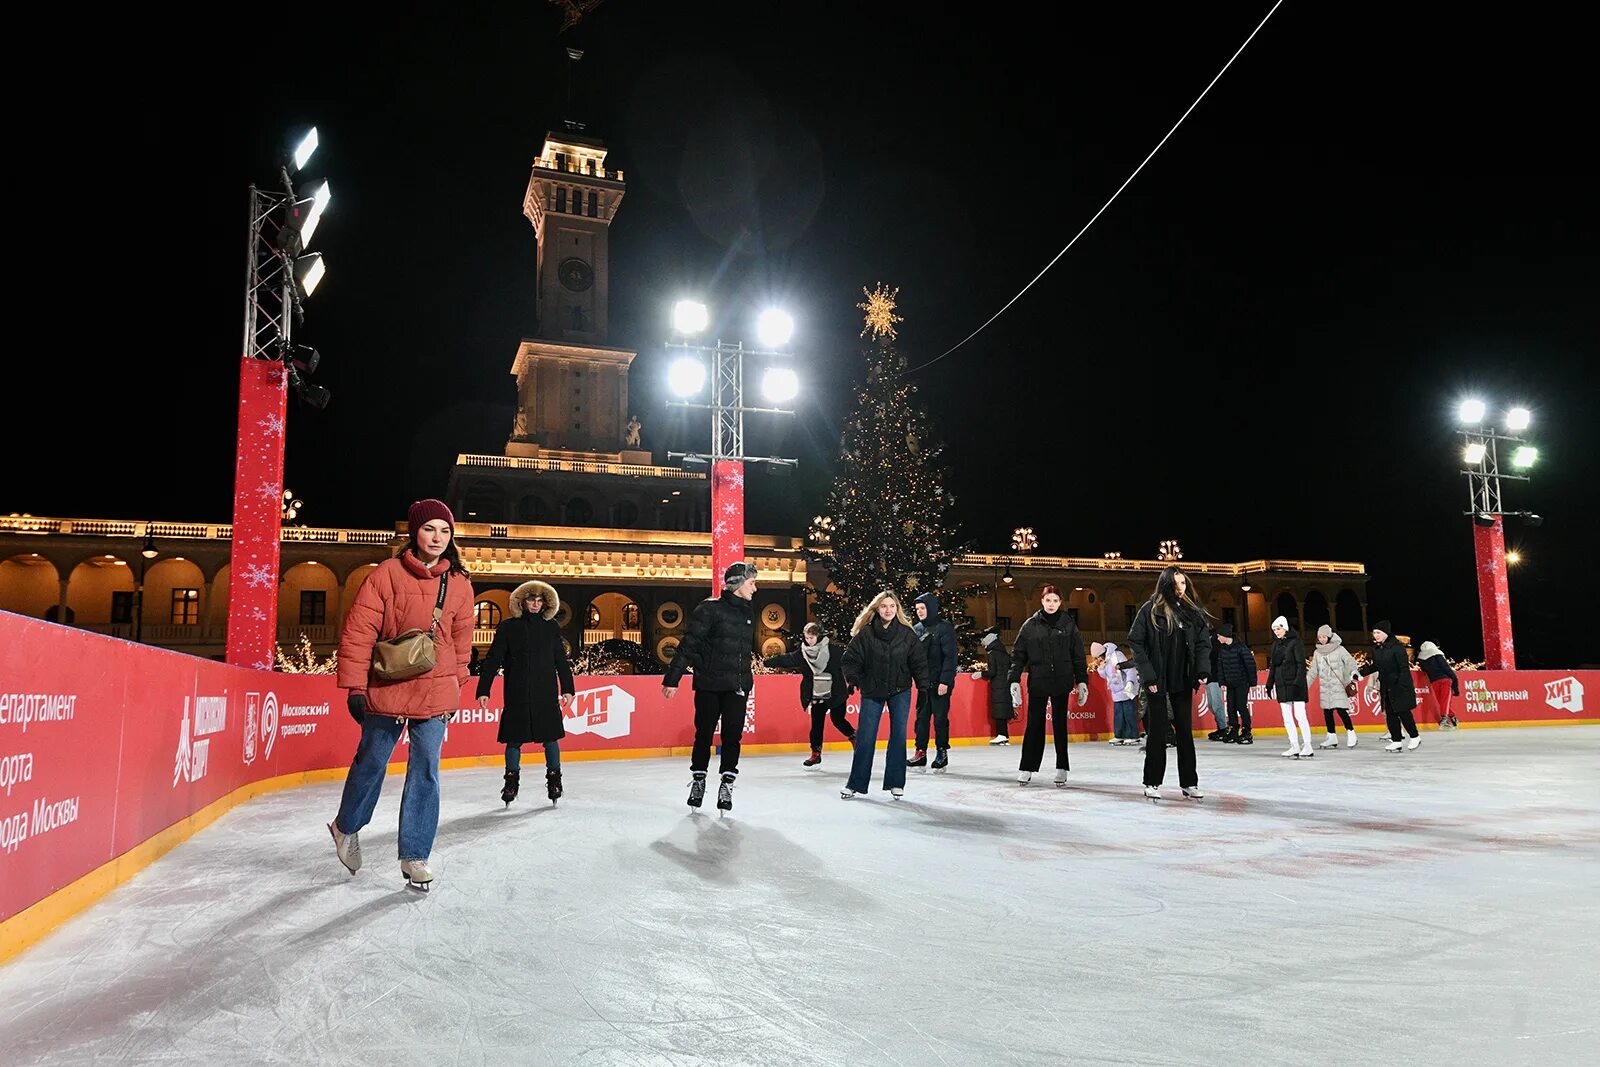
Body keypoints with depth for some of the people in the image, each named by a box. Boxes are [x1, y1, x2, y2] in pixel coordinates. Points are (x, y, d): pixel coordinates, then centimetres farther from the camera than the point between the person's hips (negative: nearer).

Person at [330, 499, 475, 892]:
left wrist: (456, 689, 16)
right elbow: (358, 631, -8)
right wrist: (355, 686, -9)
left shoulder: (459, 584, 3)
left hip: (436, 694, 3)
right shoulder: (387, 574, -8)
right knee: (371, 763, 13)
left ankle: (414, 856, 14)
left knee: (425, 773, 3)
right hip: (387, 688, -2)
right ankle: (346, 826, 41)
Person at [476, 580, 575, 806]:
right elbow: (493, 660, 1)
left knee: (550, 738, 3)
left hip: (546, 695, 1)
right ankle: (511, 780, 20)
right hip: (517, 695, -1)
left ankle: (554, 779, 18)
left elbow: (561, 660, 10)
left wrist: (567, 689, 7)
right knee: (514, 739, 5)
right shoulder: (508, 627, 2)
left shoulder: (551, 627, 6)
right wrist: (483, 690, -4)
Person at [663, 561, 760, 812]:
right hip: (709, 684, -4)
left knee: (732, 735, 0)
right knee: (704, 734, 6)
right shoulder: (710, 608, -9)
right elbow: (688, 645, -11)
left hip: (737, 686, 4)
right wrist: (672, 678, -13)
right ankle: (698, 780, 23)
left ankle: (727, 784, 9)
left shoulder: (748, 613, 12)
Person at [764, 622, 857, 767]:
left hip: (835, 694, -4)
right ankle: (816, 753, 16)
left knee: (838, 719, 0)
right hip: (817, 695, 4)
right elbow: (785, 659, -2)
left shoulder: (833, 650, -10)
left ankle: (853, 736, 27)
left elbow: (846, 664, -7)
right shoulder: (802, 653, 2)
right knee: (816, 723, 6)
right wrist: (765, 662, -9)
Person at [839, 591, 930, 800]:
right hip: (872, 692, -1)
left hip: (900, 692, 1)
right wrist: (852, 679, -14)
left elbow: (919, 660, 0)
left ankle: (896, 783, 16)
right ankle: (856, 784, 12)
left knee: (898, 737, 5)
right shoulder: (865, 633, -7)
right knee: (865, 738, 1)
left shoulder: (907, 633, -3)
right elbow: (851, 658, -3)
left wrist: (924, 684, -6)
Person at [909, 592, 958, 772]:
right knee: (921, 717, 7)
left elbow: (950, 657, -13)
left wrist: (945, 681, -18)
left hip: (940, 682, -6)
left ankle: (942, 752, 11)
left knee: (940, 718, 0)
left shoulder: (944, 628, -8)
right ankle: (921, 752, 14)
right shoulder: (916, 629, 10)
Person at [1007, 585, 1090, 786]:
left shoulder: (1068, 624, 5)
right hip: (1037, 682, 0)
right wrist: (1014, 681, -3)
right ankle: (1026, 768, 6)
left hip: (1061, 681, 0)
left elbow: (1079, 655, 7)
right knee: (1034, 725, 0)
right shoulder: (1031, 625, 4)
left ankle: (1062, 769, 13)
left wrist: (1082, 681, 2)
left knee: (1060, 724, 6)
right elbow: (1018, 654, 4)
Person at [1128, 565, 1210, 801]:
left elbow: (1203, 643, 10)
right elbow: (1136, 642, -8)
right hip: (1158, 682, -4)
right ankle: (1152, 783, 11)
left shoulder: (1192, 611, 7)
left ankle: (1189, 783, 16)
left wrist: (1203, 669, -5)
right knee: (1157, 732, 2)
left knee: (1185, 731, 8)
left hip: (1183, 682, 4)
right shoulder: (1150, 610, -6)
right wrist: (1147, 674, -13)